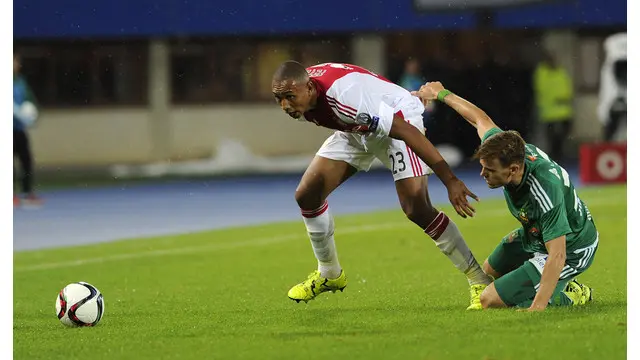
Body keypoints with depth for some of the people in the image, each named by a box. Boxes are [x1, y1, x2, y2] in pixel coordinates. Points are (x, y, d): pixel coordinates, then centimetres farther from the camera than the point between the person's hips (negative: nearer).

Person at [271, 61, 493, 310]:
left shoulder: (345, 95, -41)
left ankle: (479, 281, -11)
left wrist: (450, 180, -37)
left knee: (416, 208, -23)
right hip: (356, 130, 8)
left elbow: (406, 131, -38)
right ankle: (329, 275, 20)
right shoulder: (296, 97, -16)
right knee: (307, 194, -2)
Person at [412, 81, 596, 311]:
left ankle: (569, 297, 0)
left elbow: (557, 256, -41)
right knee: (490, 271, 28)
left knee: (490, 300, -11)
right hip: (535, 235, 9)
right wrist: (441, 93, 15)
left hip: (570, 250, -9)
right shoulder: (504, 150, -21)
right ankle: (557, 284, 31)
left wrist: (537, 308, -47)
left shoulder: (546, 192, -42)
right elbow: (480, 119, 1)